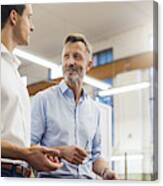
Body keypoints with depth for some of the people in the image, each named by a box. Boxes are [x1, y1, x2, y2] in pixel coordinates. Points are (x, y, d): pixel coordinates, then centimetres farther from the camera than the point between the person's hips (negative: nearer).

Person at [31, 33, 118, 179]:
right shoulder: (44, 99, 0)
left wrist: (106, 171, 1)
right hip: (53, 177, -4)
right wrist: (60, 151, -18)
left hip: (87, 178, 4)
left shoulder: (94, 109, 14)